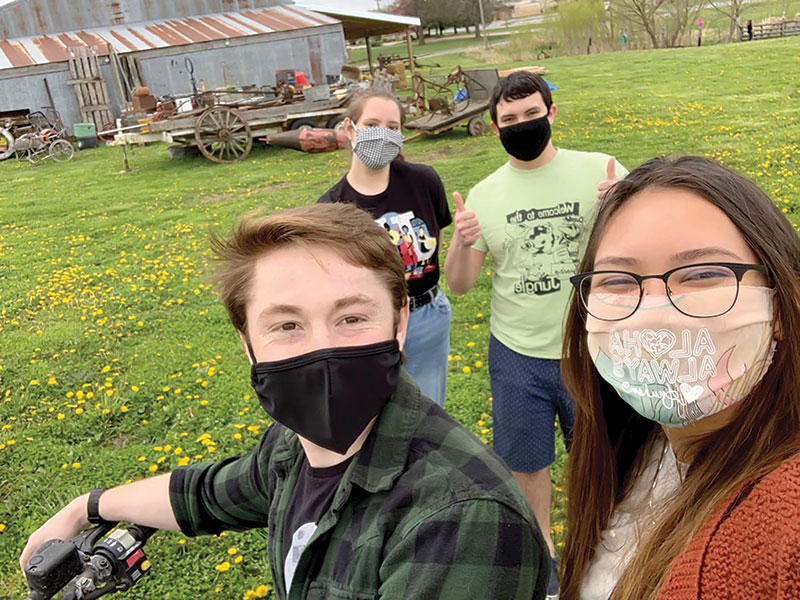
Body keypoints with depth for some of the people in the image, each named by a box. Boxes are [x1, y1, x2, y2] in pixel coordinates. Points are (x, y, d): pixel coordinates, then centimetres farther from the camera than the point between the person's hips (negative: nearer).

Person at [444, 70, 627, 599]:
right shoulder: (484, 195, -3)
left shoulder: (600, 170, -8)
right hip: (517, 357, 1)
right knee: (527, 461, 17)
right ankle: (541, 549, 44)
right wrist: (462, 244, -21)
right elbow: (460, 285, -1)